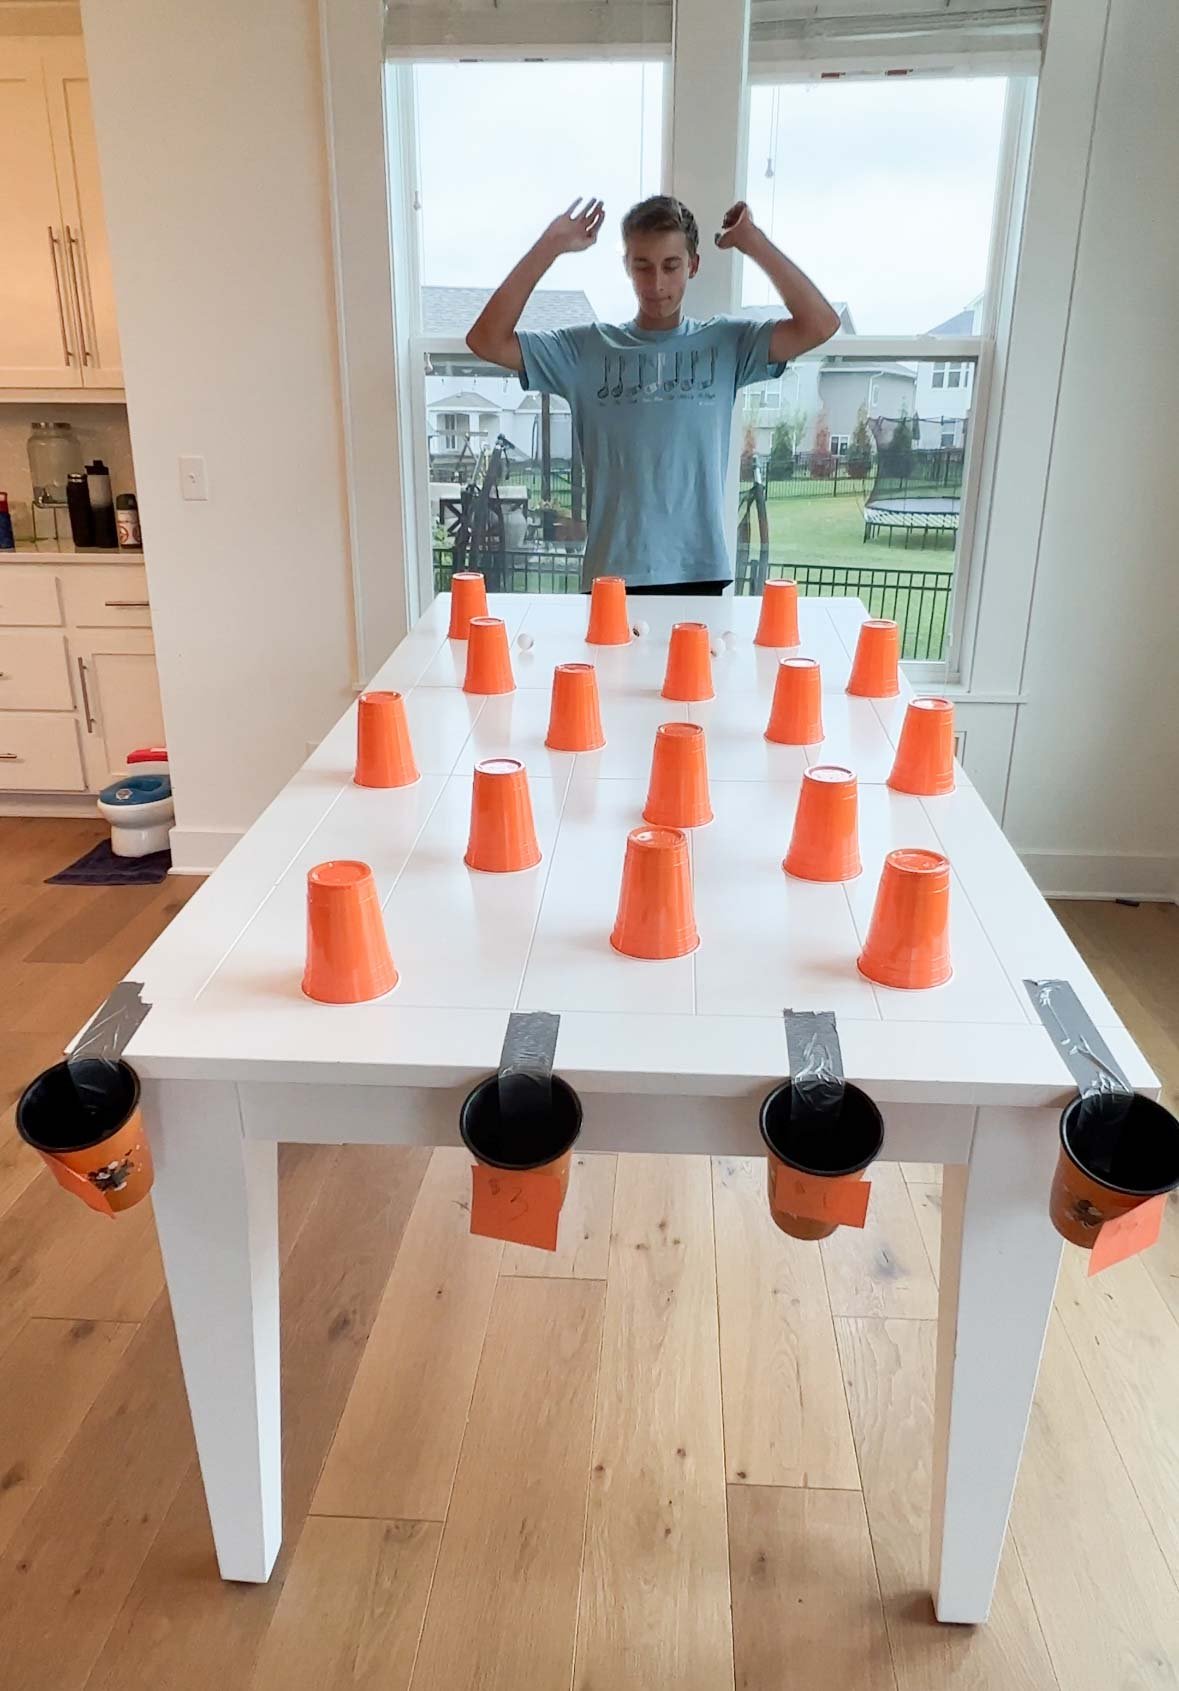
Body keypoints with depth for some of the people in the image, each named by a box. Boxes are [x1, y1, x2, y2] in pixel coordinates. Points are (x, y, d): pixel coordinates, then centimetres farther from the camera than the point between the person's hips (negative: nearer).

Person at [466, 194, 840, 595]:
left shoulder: (725, 343, 5)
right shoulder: (588, 347, 4)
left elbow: (820, 324, -6)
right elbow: (487, 341, -3)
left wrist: (755, 243, -6)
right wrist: (549, 247, -7)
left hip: (700, 573, 1)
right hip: (611, 575, 0)